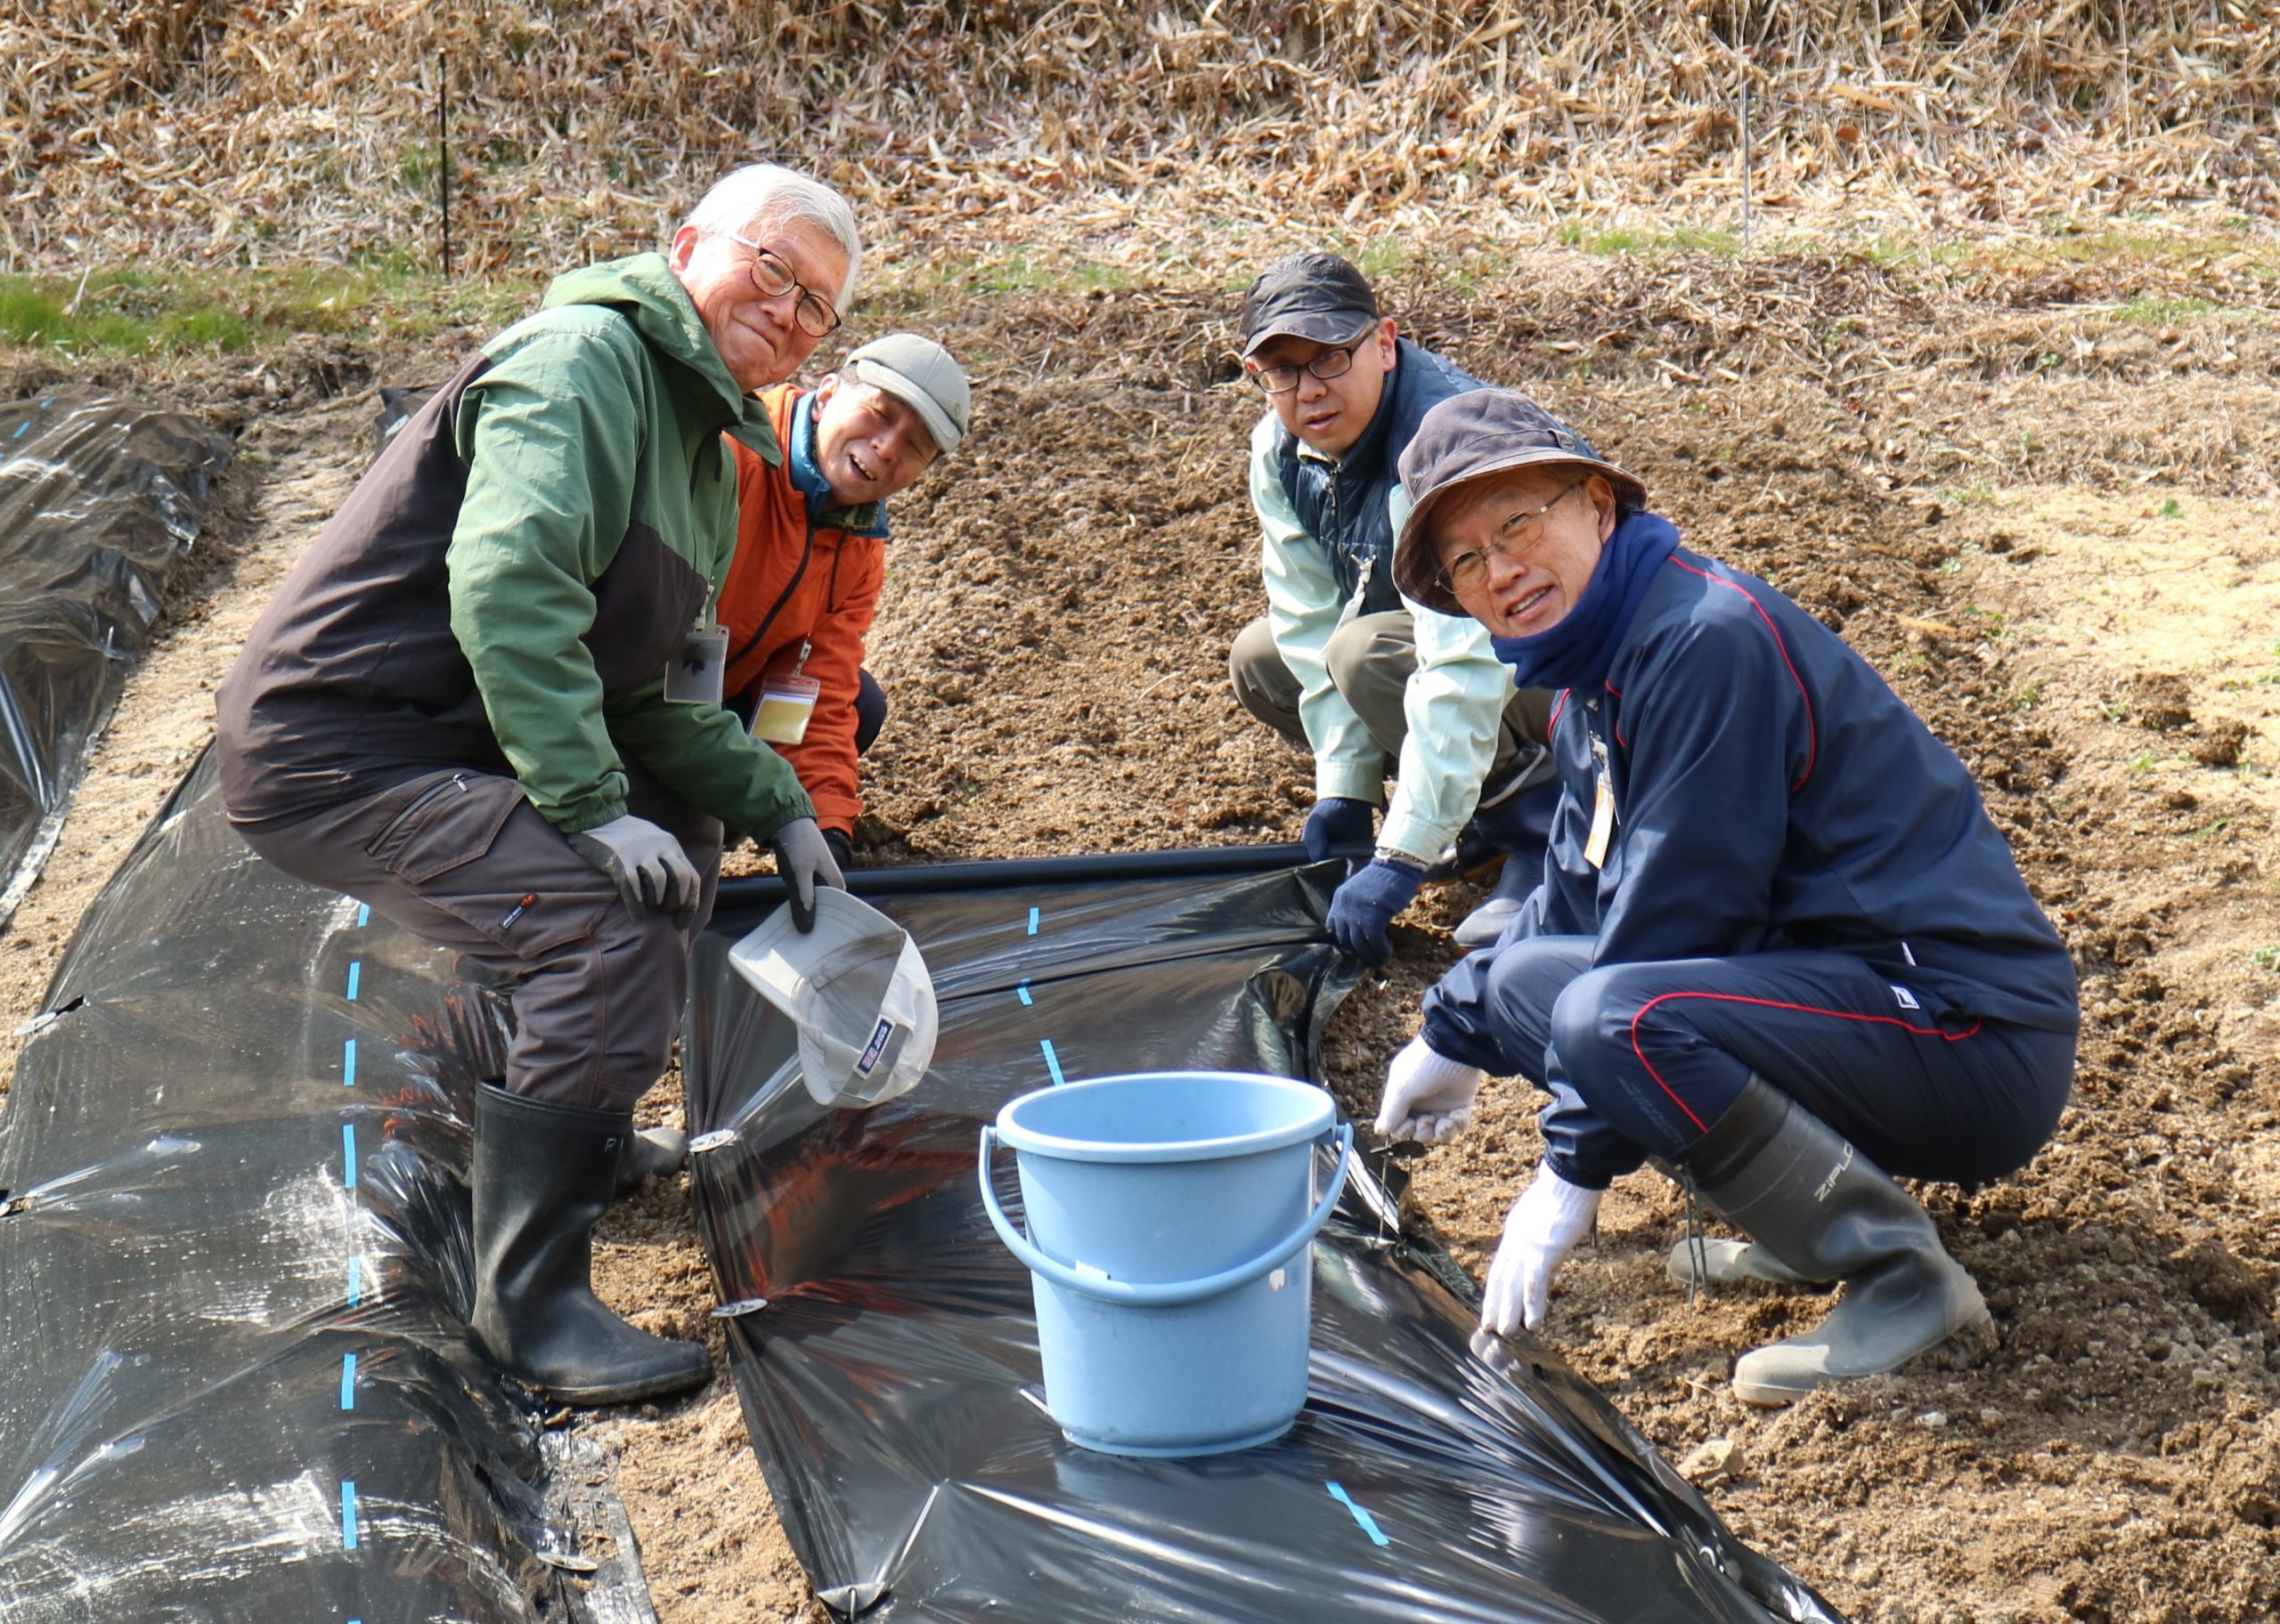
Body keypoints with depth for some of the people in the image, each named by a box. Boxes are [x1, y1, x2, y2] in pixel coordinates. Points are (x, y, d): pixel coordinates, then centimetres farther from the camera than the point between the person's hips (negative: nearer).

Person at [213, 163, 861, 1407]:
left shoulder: (707, 444, 18)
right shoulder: (587, 358, -14)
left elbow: (662, 695, 21)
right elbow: (507, 587, -28)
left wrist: (778, 808, 9)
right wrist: (594, 807, -31)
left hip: (436, 741, 11)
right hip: (332, 751, -11)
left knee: (679, 835, 23)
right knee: (617, 912, -25)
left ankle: (566, 1131, 35)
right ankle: (530, 1298, -18)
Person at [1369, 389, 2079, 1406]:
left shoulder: (1705, 639, -19)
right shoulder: (1593, 682, 11)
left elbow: (1677, 914, -20)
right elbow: (1575, 895, 26)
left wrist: (1570, 1176, -15)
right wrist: (1455, 1034, 33)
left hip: (1975, 1038, -10)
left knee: (1610, 1017, -30)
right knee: (1522, 972, 12)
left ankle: (1904, 1278, -14)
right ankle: (1817, 1222, 11)